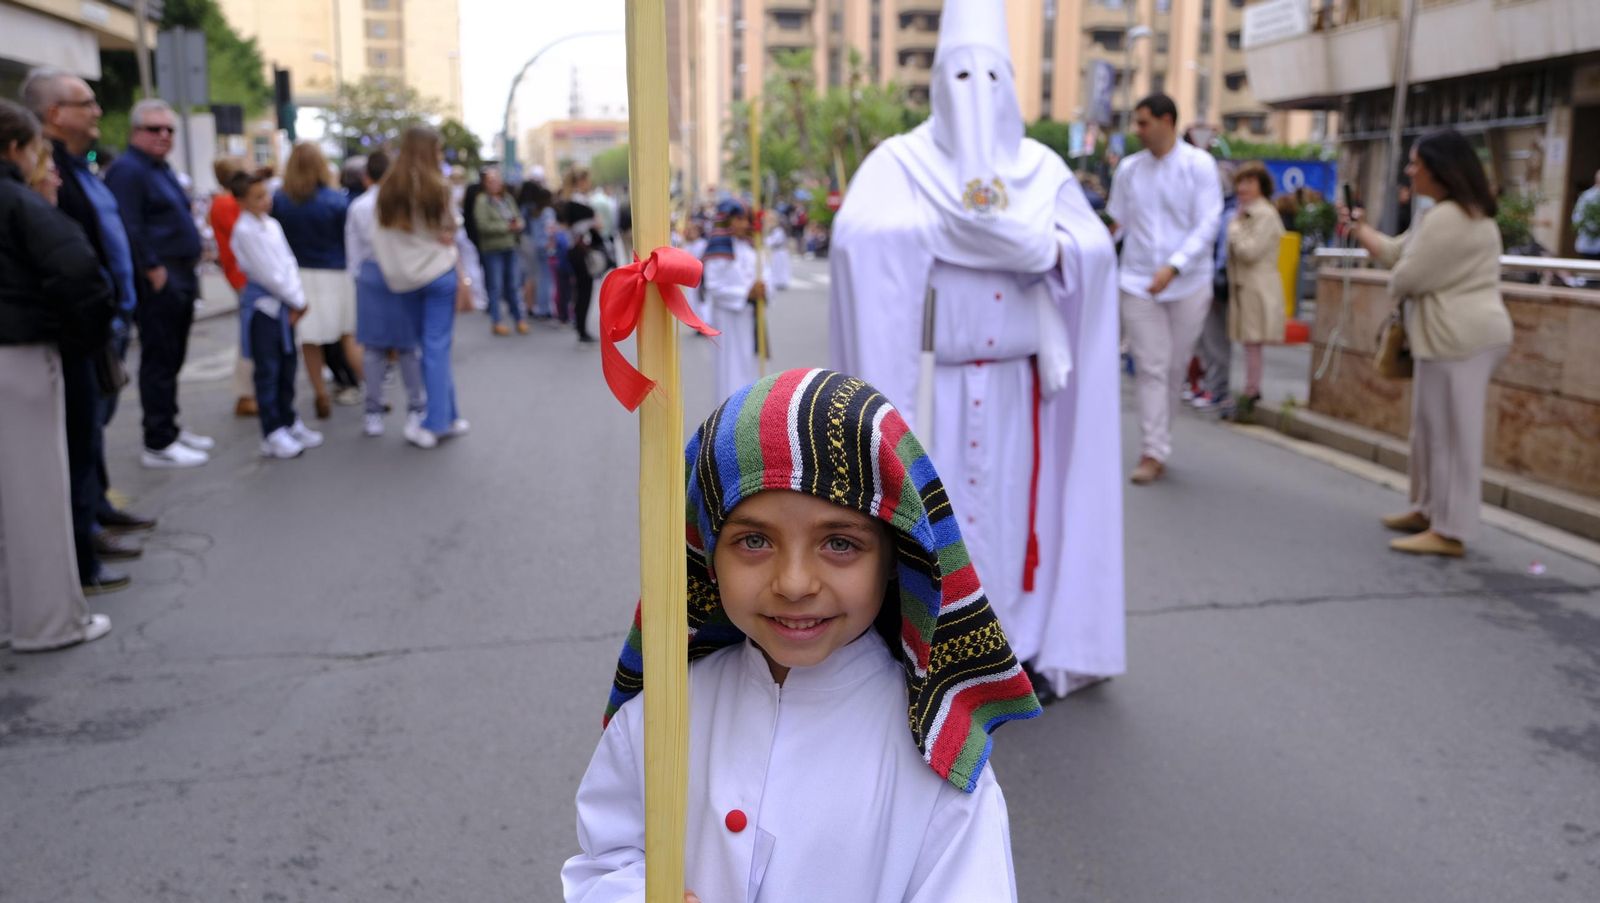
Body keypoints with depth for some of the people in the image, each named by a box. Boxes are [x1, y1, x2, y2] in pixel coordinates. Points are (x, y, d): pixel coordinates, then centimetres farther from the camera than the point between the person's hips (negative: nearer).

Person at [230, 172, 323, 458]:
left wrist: (298, 299, -4)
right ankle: (273, 434, 1)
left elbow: (289, 262, 8)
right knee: (268, 370, -3)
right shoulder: (245, 230, -14)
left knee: (287, 365, 14)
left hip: (285, 303, 7)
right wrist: (297, 300, -8)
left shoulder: (273, 225, 9)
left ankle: (289, 421, 25)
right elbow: (267, 273, -15)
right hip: (263, 305, -7)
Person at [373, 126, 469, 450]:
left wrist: (393, 274, 9)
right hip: (439, 273, -3)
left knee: (429, 346, 12)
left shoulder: (387, 190, 3)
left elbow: (382, 241, 1)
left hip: (404, 279, 3)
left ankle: (448, 418, 16)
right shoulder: (437, 187, -6)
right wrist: (463, 285, -4)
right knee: (438, 347, -1)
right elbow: (448, 240, -6)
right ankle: (436, 422, 0)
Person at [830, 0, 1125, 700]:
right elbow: (855, 237, -19)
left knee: (1016, 505, 10)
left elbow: (1096, 249, -2)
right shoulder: (902, 162, -2)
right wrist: (941, 226, -22)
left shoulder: (1040, 166, 8)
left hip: (1015, 379, 3)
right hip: (932, 376, -3)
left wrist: (1030, 236, -17)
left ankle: (1022, 647, 25)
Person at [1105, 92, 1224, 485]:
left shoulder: (1199, 165, -5)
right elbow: (1115, 223, 11)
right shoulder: (1129, 169, 4)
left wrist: (1173, 267, -23)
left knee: (1175, 367, 9)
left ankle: (1157, 441, 25)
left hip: (1188, 285, -1)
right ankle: (1153, 452, -2)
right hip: (1138, 283, 1)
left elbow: (1208, 225, -11)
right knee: (1151, 368, -3)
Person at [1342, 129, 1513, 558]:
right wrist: (1359, 227, 28)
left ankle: (1450, 532, -2)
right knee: (1429, 425, 18)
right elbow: (1395, 253, 22)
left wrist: (1396, 286, 4)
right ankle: (1428, 510, 30)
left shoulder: (1449, 219, -19)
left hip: (1461, 337, -11)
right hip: (1451, 334, 11)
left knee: (1452, 432, -7)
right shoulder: (1442, 214, 18)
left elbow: (1407, 277, -18)